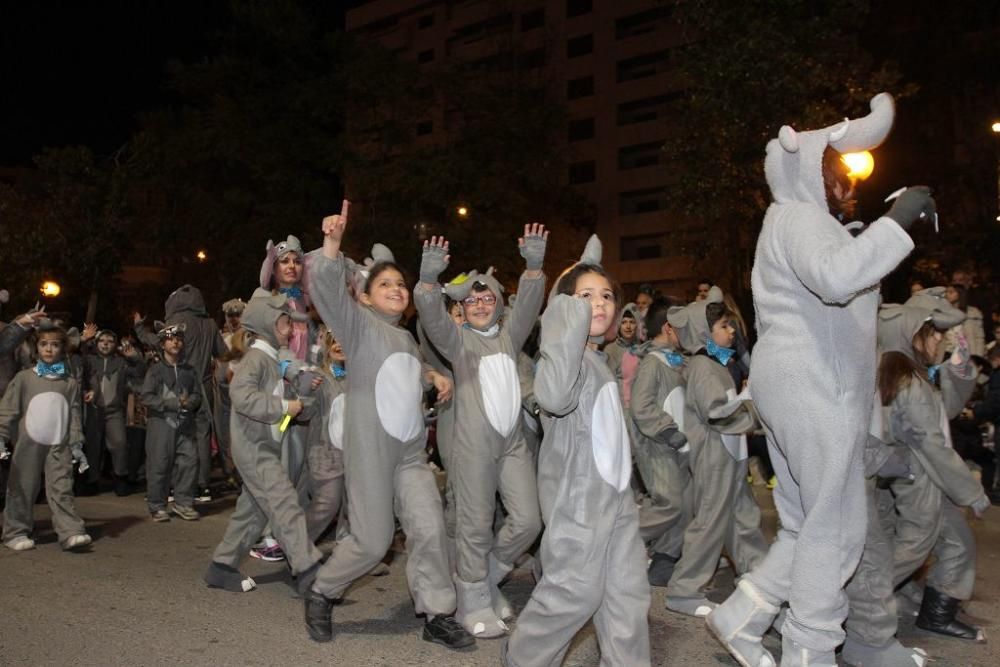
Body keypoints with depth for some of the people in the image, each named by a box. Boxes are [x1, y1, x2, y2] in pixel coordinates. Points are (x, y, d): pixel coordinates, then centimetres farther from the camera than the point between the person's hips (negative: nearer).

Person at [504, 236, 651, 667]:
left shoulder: (599, 357, 15)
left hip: (614, 489, 9)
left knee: (628, 591, 8)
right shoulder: (567, 353, -12)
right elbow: (554, 396, -37)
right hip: (577, 491, -9)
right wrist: (573, 320, -32)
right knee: (576, 590, -2)